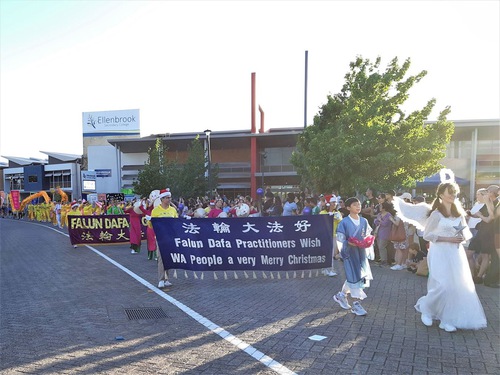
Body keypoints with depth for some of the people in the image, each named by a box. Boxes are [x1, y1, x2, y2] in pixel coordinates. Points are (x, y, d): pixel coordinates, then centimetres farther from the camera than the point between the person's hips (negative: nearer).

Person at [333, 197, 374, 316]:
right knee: (353, 277, -2)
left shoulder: (364, 221, 6)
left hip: (361, 252, 6)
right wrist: (349, 243, -25)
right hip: (350, 252, -6)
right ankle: (356, 305, 10)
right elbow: (340, 239, -9)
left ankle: (341, 295, 32)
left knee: (361, 276, 12)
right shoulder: (344, 222, -10)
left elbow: (368, 236, 13)